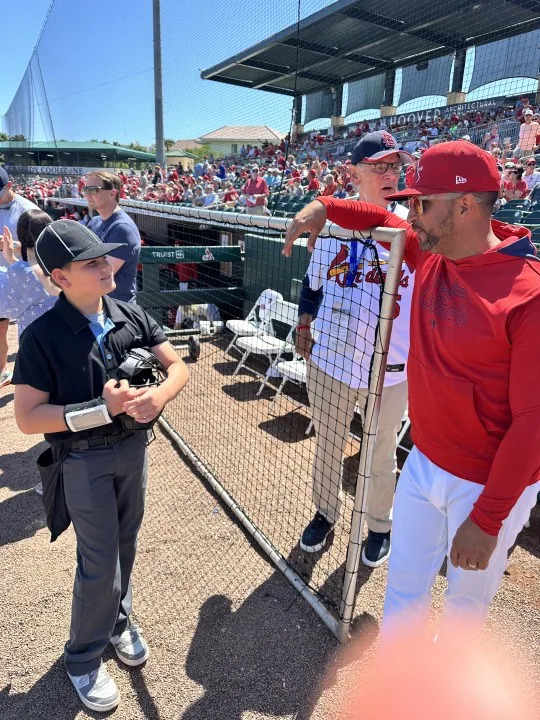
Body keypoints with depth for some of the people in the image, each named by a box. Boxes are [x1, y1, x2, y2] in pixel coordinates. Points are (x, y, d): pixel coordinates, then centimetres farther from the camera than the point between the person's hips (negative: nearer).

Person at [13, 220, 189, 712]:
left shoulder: (132, 316, -7)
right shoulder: (42, 335, -18)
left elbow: (178, 366, -6)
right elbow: (27, 418, -18)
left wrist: (159, 395, -27)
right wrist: (102, 409, -28)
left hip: (134, 448, 4)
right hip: (83, 459, -4)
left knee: (124, 546, 22)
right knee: (100, 564, 6)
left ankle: (117, 621, 50)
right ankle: (83, 660, 35)